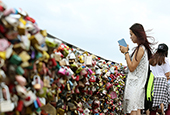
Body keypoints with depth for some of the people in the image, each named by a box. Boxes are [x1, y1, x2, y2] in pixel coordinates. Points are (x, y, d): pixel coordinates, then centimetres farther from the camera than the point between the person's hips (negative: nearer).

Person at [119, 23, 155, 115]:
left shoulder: (140, 49, -15)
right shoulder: (143, 48, 14)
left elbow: (131, 68, -16)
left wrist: (126, 52, -10)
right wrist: (126, 52, 13)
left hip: (134, 85, -10)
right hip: (138, 85, 10)